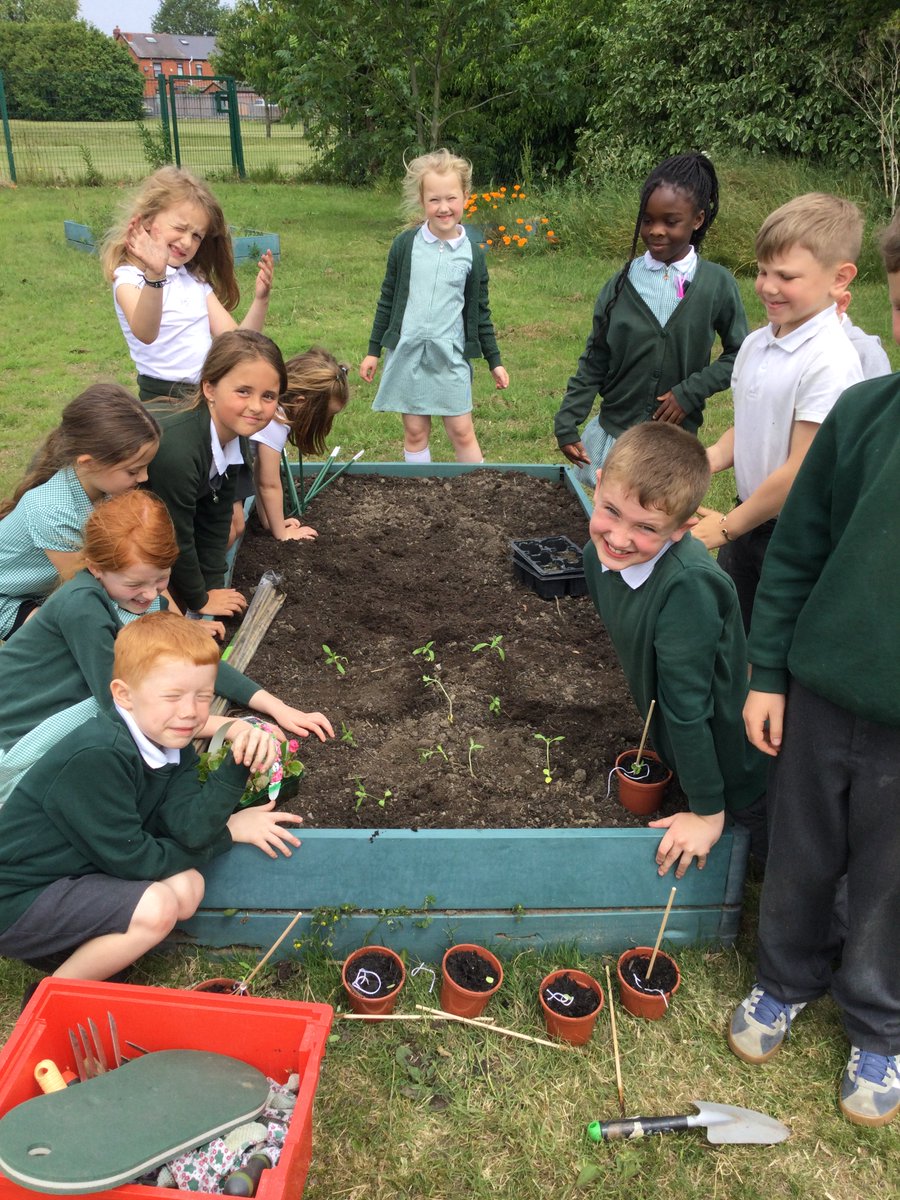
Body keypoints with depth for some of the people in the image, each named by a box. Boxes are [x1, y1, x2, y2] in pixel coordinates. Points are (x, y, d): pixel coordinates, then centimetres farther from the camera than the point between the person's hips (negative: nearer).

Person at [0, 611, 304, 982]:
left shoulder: (172, 744, -2)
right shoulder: (96, 757, -28)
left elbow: (189, 828, -16)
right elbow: (130, 859, -22)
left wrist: (239, 765, -28)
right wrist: (231, 831, -13)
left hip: (76, 872, 8)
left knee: (187, 888, -6)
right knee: (154, 908, -22)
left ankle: (67, 950, 9)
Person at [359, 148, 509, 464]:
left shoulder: (472, 254, 1)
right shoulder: (405, 244, 0)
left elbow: (480, 312, 8)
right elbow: (387, 299, 7)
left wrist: (494, 361, 9)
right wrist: (373, 350, 7)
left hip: (451, 356, 0)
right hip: (407, 353, 0)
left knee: (462, 432, 1)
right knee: (415, 432, 6)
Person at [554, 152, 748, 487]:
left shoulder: (718, 284, -6)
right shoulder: (623, 283, -2)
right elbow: (593, 362, 3)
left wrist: (691, 392, -10)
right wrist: (566, 425, 0)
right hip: (612, 433, 2)